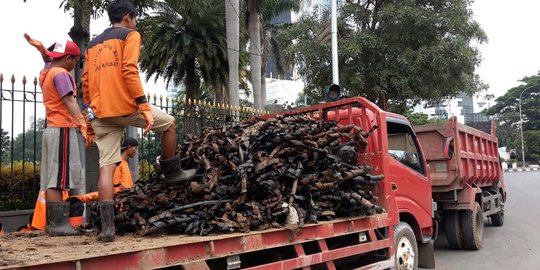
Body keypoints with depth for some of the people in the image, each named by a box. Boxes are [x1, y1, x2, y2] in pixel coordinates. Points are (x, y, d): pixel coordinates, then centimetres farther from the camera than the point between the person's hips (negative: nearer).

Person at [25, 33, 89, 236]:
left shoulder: (45, 73, 18)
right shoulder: (61, 74, -10)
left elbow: (49, 60, 39)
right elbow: (69, 101, -22)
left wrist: (41, 48, 19)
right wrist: (83, 125, -32)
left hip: (51, 130, 10)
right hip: (63, 129, -10)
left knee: (51, 180, 7)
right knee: (58, 179, -13)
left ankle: (52, 222, 10)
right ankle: (58, 223, -14)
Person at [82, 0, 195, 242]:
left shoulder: (93, 44, 24)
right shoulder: (130, 35, 4)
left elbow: (86, 82, 19)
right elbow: (129, 71, -12)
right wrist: (145, 107, -16)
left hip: (101, 113, 6)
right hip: (126, 105, -6)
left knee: (106, 166, 3)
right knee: (169, 124, 19)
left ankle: (107, 226, -2)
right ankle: (173, 173, 28)